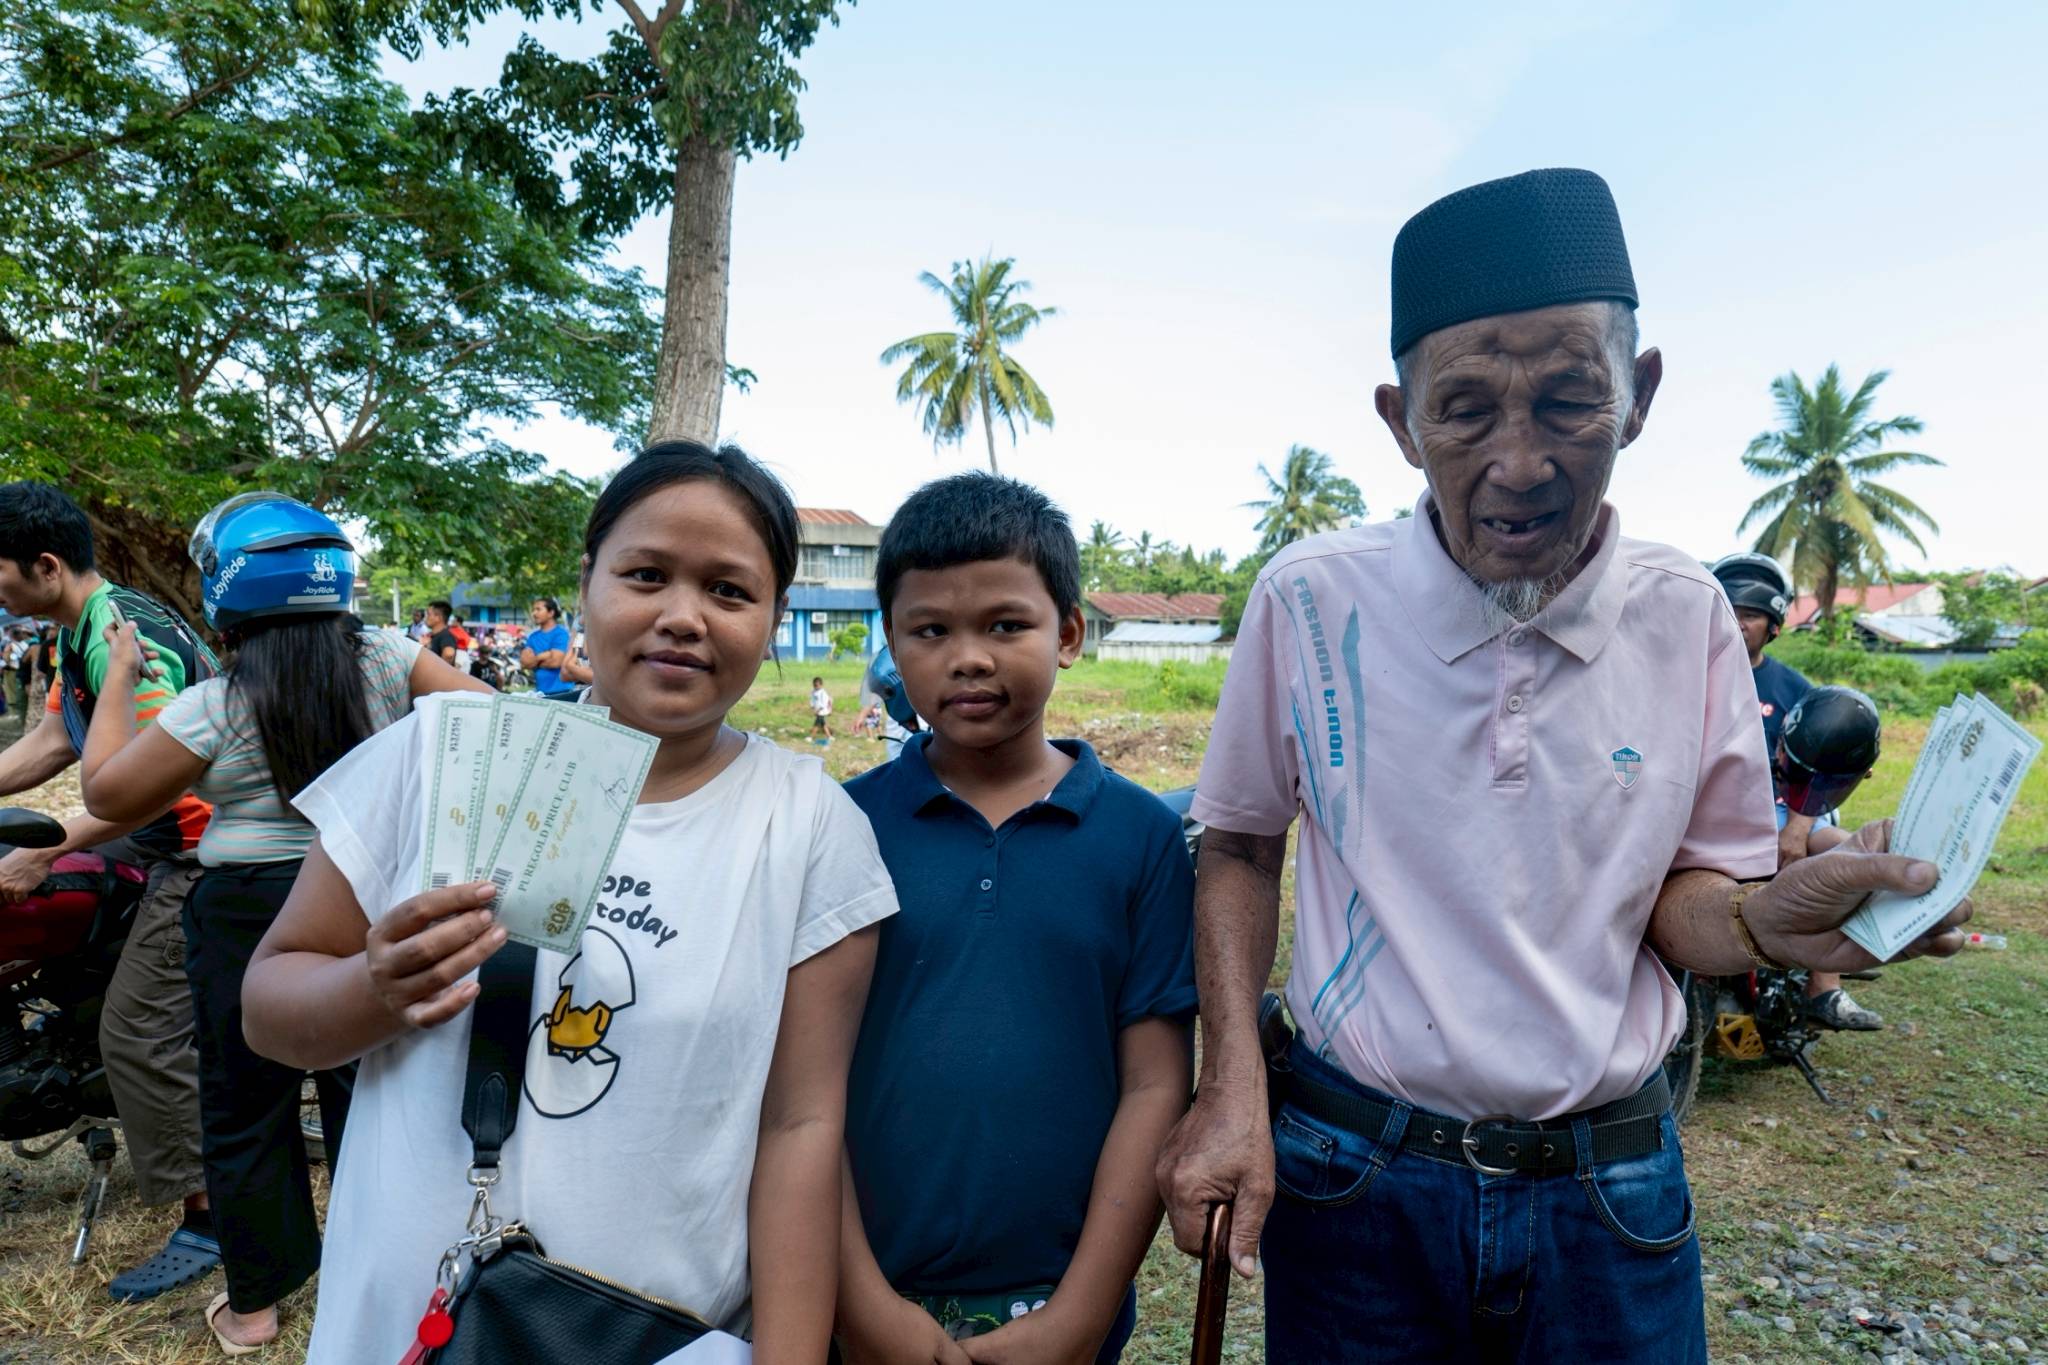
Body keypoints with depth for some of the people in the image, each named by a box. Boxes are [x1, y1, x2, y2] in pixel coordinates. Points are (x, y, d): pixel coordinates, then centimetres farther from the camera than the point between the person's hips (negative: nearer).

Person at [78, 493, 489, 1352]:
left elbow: (107, 796, -2)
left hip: (249, 916, -3)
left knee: (245, 1110, 16)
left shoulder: (213, 709, -13)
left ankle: (254, 1303, 29)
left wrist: (119, 679, 6)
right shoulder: (387, 660, -8)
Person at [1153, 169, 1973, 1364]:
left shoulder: (1686, 617, -7)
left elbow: (1681, 889, 4)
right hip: (1353, 1174, -1)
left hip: (1614, 1194, 2)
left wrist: (1770, 921, -19)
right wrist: (1234, 1090, -10)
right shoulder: (1311, 600, -13)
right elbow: (1240, 845, -2)